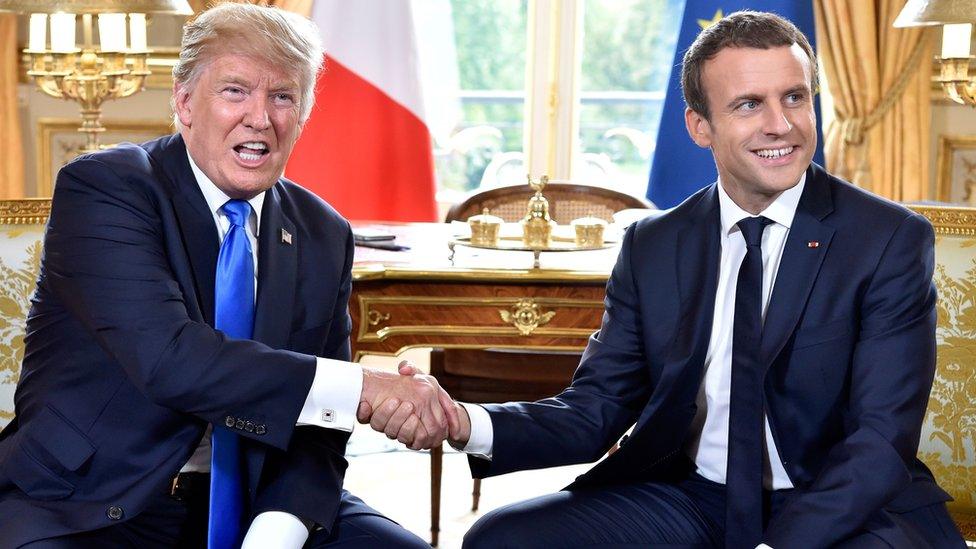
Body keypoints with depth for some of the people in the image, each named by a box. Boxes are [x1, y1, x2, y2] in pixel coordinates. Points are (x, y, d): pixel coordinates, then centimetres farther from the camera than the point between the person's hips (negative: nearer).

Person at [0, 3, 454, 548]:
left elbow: (315, 424, 1)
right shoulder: (101, 187, -10)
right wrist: (361, 386, -28)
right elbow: (166, 357, -25)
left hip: (246, 503, 4)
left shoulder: (325, 236, 5)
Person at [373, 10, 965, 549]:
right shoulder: (651, 247, 5)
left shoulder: (893, 239, -6)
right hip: (687, 500, 3)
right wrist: (468, 425, -18)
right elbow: (596, 409, 2)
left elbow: (882, 437, -13)